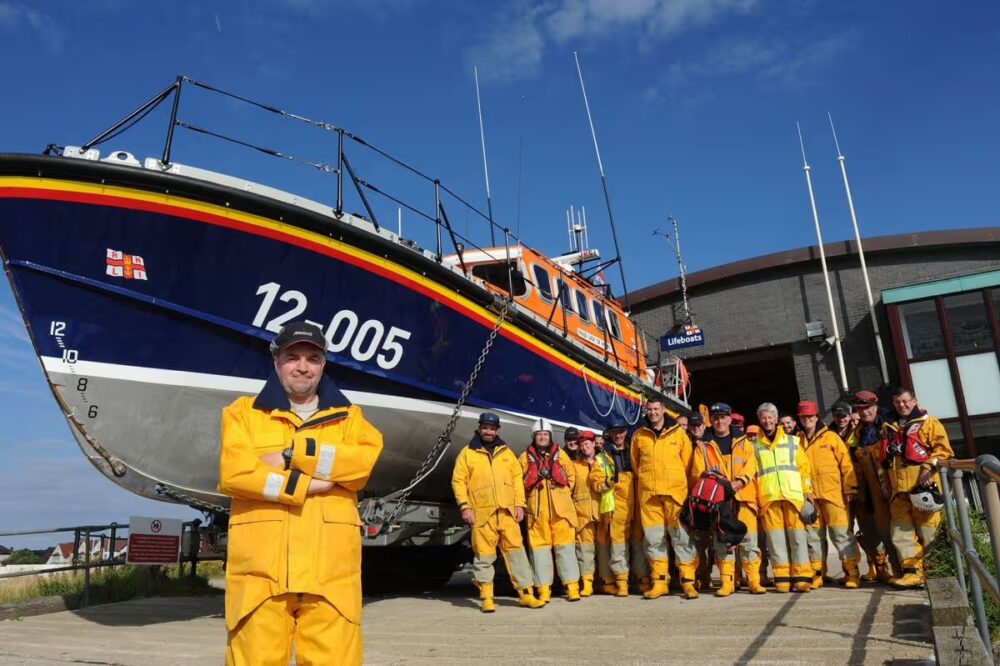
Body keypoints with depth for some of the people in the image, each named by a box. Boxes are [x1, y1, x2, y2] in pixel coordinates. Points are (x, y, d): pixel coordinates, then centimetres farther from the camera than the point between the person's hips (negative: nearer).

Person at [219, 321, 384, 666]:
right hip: (261, 566, 0)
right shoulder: (244, 412, 13)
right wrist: (303, 485, -6)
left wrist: (292, 455, -8)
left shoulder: (349, 417, 16)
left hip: (329, 569, 1)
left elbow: (364, 461, -5)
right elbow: (233, 473, -4)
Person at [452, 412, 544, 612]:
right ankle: (486, 597, 9)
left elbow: (517, 478, 14)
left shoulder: (506, 452, 15)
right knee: (484, 555, -1)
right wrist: (465, 506, -7)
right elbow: (458, 481, 2)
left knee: (516, 550, 2)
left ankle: (525, 594, 9)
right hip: (481, 513, -2)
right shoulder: (467, 453, 6)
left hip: (507, 511, 3)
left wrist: (520, 504, 5)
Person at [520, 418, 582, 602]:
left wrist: (563, 493, 8)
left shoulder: (560, 455, 13)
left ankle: (572, 586, 3)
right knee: (540, 547, -1)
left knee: (565, 545, -1)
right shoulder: (526, 457, 10)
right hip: (537, 509, 0)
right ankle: (543, 589, 4)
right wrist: (535, 477, -3)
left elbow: (571, 476, 14)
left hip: (561, 507, 0)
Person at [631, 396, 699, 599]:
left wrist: (681, 484, 5)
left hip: (675, 491, -2)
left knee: (681, 535, -2)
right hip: (648, 493, 2)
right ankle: (659, 581, 9)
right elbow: (635, 463, 19)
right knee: (654, 537, 3)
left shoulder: (679, 433, 6)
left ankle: (688, 581, 4)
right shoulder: (639, 435, 10)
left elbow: (687, 462, 7)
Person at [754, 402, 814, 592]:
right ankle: (782, 578, 2)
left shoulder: (792, 441, 13)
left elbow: (804, 466, 13)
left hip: (793, 494, 0)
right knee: (775, 536, -1)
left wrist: (808, 490, 6)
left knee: (797, 534, -3)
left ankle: (802, 577, 1)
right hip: (768, 497, 0)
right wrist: (754, 496, 1)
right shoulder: (755, 445, 11)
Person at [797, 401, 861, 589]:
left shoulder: (831, 437, 3)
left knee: (841, 533, -3)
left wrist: (850, 488, -5)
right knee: (814, 535, 6)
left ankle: (852, 573, 5)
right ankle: (817, 574, 13)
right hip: (809, 496, 3)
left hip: (833, 494, -3)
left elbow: (846, 463, 1)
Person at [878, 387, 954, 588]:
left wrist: (929, 468, -17)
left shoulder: (929, 423, 5)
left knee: (928, 530, -2)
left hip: (922, 486, -5)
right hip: (898, 488, 6)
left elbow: (943, 448, -6)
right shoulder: (888, 428, 20)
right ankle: (912, 571, 3)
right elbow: (882, 457, 22)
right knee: (901, 532, 1)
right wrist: (884, 480, 13)